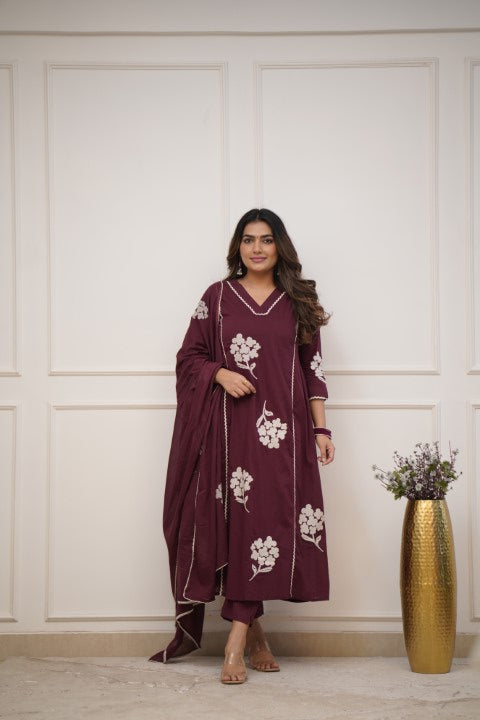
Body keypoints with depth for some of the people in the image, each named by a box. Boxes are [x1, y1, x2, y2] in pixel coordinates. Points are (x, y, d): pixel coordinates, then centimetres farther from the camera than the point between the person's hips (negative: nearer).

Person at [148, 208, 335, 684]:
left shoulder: (298, 301, 11)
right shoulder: (218, 297, 9)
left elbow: (313, 368, 10)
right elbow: (190, 355, 10)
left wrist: (322, 429, 4)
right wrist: (220, 374, -10)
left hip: (281, 428, 0)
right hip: (229, 426, 0)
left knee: (266, 517, -8)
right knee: (236, 517, -2)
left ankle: (238, 638, -7)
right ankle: (253, 629, 12)